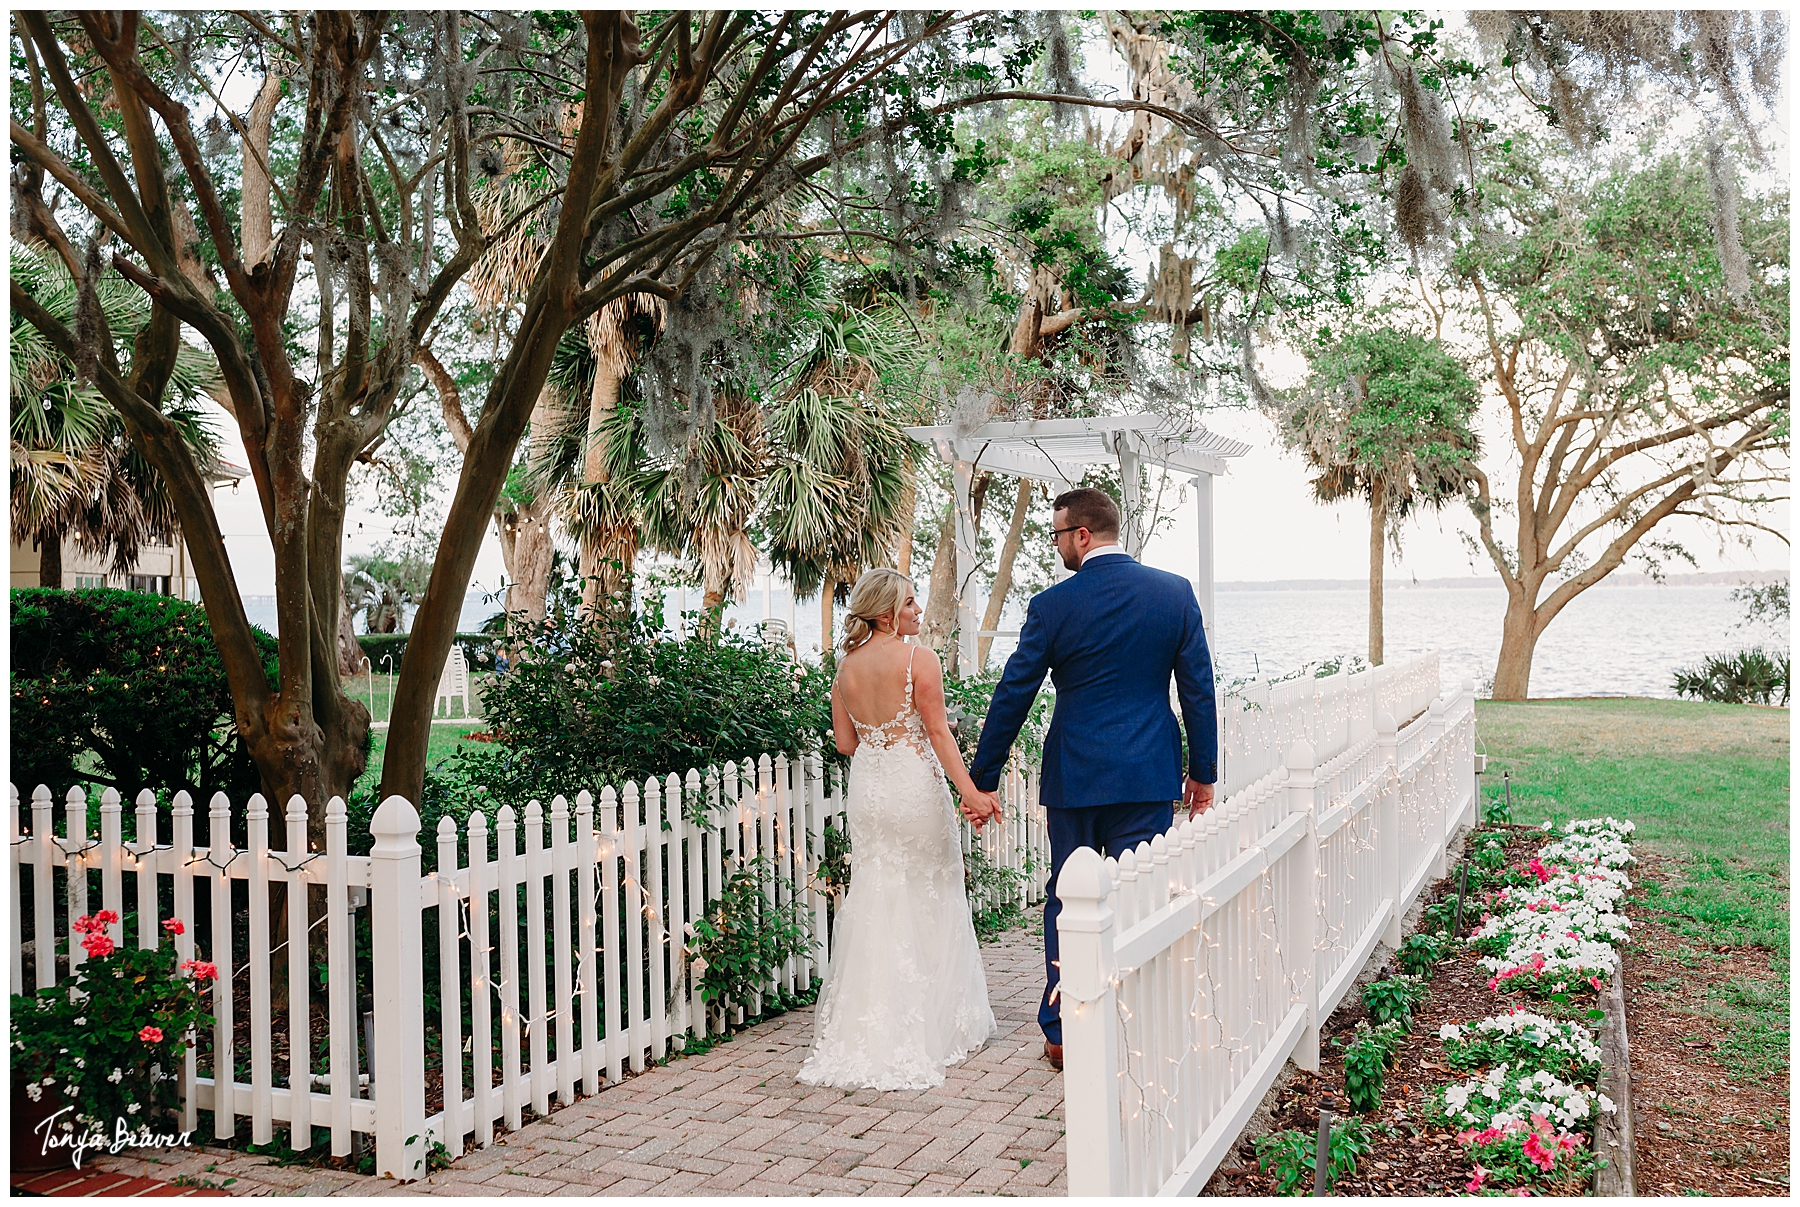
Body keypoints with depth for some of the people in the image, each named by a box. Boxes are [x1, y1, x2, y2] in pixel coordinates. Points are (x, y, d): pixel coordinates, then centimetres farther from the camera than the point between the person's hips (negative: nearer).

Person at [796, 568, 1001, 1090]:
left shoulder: (847, 667, 5)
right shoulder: (920, 660, -11)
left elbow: (846, 742, 8)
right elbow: (938, 732, -14)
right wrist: (970, 791, -14)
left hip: (867, 790, 5)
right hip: (916, 787, -5)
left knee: (875, 903, 11)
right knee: (928, 903, 7)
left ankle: (868, 1027, 12)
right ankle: (937, 1022, 14)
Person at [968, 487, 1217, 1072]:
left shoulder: (1052, 606, -7)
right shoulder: (1175, 592, 0)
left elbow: (1012, 698, -2)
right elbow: (1198, 690, 2)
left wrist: (982, 779, 7)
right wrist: (1204, 774, 11)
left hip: (1074, 778, -1)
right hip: (1149, 778, 1)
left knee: (1066, 904, 12)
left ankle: (1062, 1034, 18)